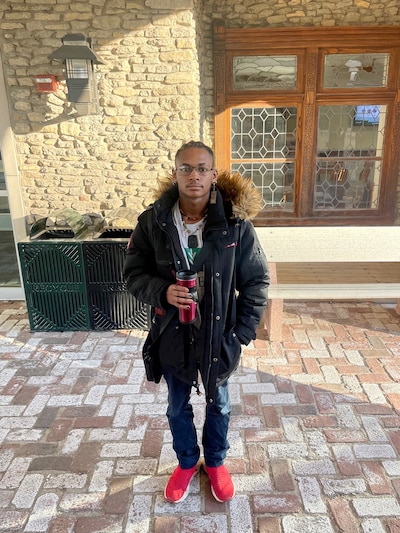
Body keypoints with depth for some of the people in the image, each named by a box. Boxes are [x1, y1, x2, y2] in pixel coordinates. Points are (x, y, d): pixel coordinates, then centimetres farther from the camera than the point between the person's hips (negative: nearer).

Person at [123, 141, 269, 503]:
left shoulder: (236, 222, -15)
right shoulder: (153, 221, -12)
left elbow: (256, 280, -6)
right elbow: (133, 273, -3)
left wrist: (243, 331, -9)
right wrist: (162, 292, -23)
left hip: (219, 336, 0)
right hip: (172, 336, 1)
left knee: (218, 405, 22)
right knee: (178, 407, 22)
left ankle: (215, 462, 51)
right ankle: (187, 462, 50)